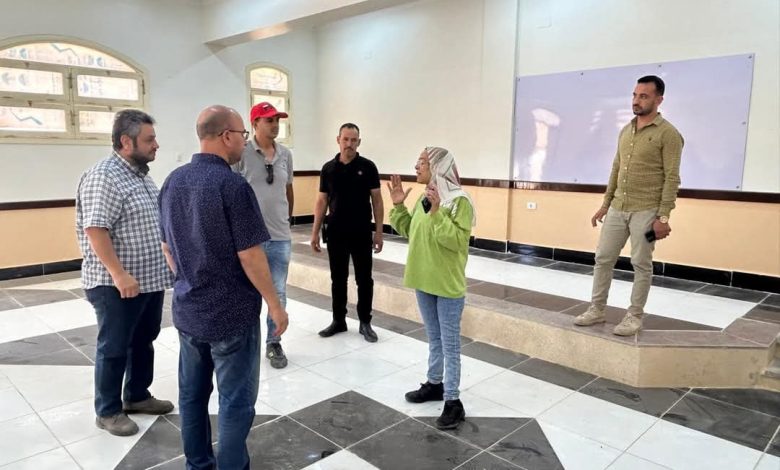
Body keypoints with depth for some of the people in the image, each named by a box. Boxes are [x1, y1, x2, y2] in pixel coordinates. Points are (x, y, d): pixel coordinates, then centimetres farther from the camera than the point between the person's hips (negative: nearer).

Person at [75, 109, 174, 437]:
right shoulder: (104, 177, -17)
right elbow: (95, 229, -23)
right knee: (114, 348, 6)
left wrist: (162, 268, 18)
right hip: (117, 285, -9)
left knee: (143, 342, 19)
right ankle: (108, 411, 22)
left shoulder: (142, 175, 11)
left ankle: (137, 396, 36)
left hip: (151, 280, 9)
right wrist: (119, 274, -24)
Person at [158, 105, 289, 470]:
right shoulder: (232, 185, -20)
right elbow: (250, 256, -20)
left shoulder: (173, 181, 4)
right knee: (236, 403, 6)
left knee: (192, 395, 19)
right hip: (231, 313, -8)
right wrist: (274, 304, -9)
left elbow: (167, 247, 12)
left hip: (187, 310, 8)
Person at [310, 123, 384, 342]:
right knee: (338, 279, 11)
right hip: (335, 233, 2)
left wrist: (378, 231, -7)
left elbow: (376, 200, -2)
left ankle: (365, 322, 18)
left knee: (364, 279, 5)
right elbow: (321, 201, 6)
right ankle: (338, 320, 24)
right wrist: (315, 232, 3)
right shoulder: (328, 168, 4)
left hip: (361, 233, -2)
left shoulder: (367, 167, -3)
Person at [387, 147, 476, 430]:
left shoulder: (459, 201, -17)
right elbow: (409, 231, 15)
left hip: (448, 284, -8)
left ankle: (453, 402, 11)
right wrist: (398, 206, 5)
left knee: (450, 343, 2)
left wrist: (437, 213, -30)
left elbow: (456, 241, -24)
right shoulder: (423, 199, 7)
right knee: (434, 338, 21)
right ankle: (435, 384, 36)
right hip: (424, 280, 8)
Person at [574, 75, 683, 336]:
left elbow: (672, 178, -11)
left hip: (646, 211, -6)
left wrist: (663, 217, -16)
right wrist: (605, 204, 14)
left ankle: (634, 316, 15)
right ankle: (596, 310, 19)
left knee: (641, 265, 3)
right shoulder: (626, 131, 13)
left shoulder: (668, 134, -8)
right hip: (617, 208, 6)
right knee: (603, 258, 8)